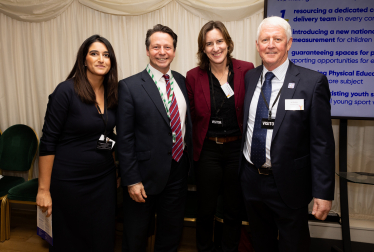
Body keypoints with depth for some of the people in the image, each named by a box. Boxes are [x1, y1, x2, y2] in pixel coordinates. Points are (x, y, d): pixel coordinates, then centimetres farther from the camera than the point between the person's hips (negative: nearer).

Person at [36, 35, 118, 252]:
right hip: (70, 181, -4)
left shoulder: (112, 93, 1)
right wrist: (44, 189, -11)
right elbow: (48, 142, -12)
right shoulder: (66, 91, -14)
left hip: (104, 177, 5)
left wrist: (118, 170, 10)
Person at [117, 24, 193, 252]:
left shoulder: (182, 81, 5)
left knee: (172, 234, 22)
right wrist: (132, 180, -13)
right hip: (147, 174, -4)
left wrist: (189, 161, 8)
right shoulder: (130, 86, -11)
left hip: (179, 171, 5)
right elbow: (124, 138, -12)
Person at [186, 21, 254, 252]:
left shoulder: (246, 70, -5)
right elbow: (191, 117, 2)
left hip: (237, 149, 1)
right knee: (206, 209, 14)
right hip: (207, 151, 0)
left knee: (235, 209, 16)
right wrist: (193, 148, -3)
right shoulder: (193, 76, -4)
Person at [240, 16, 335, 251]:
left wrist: (323, 192, -12)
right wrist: (241, 170, 7)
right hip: (251, 179, 4)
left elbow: (322, 142, -11)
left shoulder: (313, 82, -11)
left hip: (288, 185, -4)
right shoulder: (249, 78, 3)